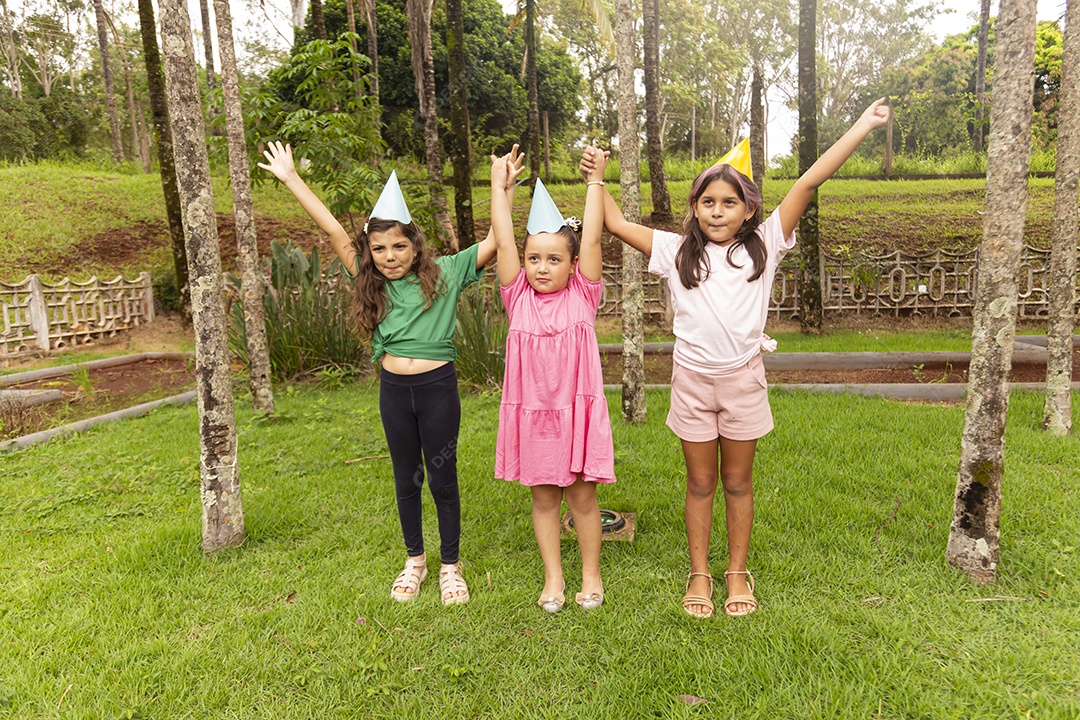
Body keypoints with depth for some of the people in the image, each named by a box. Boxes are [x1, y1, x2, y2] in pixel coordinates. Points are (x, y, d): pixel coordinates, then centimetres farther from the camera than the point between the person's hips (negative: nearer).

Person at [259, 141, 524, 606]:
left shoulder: (443, 274, -3)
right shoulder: (372, 283, 5)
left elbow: (495, 242, -8)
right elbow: (332, 229, 3)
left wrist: (506, 188, -16)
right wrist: (290, 178, 4)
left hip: (438, 386, -3)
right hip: (394, 389, 3)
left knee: (443, 478, 7)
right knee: (406, 478, 15)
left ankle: (450, 565, 24)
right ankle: (414, 560, 34)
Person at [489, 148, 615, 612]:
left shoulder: (583, 295, -2)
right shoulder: (518, 298, 1)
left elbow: (591, 239, -7)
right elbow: (503, 242, -3)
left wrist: (595, 181, -6)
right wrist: (499, 185, 0)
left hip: (577, 411, -2)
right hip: (531, 413, 2)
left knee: (582, 495, 10)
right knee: (543, 497, 13)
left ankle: (591, 574, 28)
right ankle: (553, 577, 28)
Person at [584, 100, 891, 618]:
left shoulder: (764, 245, 1)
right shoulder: (676, 251, 2)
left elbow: (808, 183, -4)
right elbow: (617, 224, 3)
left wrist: (862, 127, -3)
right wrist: (596, 179, -2)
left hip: (743, 378, 0)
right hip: (692, 379, 0)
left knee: (738, 482, 13)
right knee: (700, 483, 12)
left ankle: (738, 572, 29)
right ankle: (699, 574, 27)